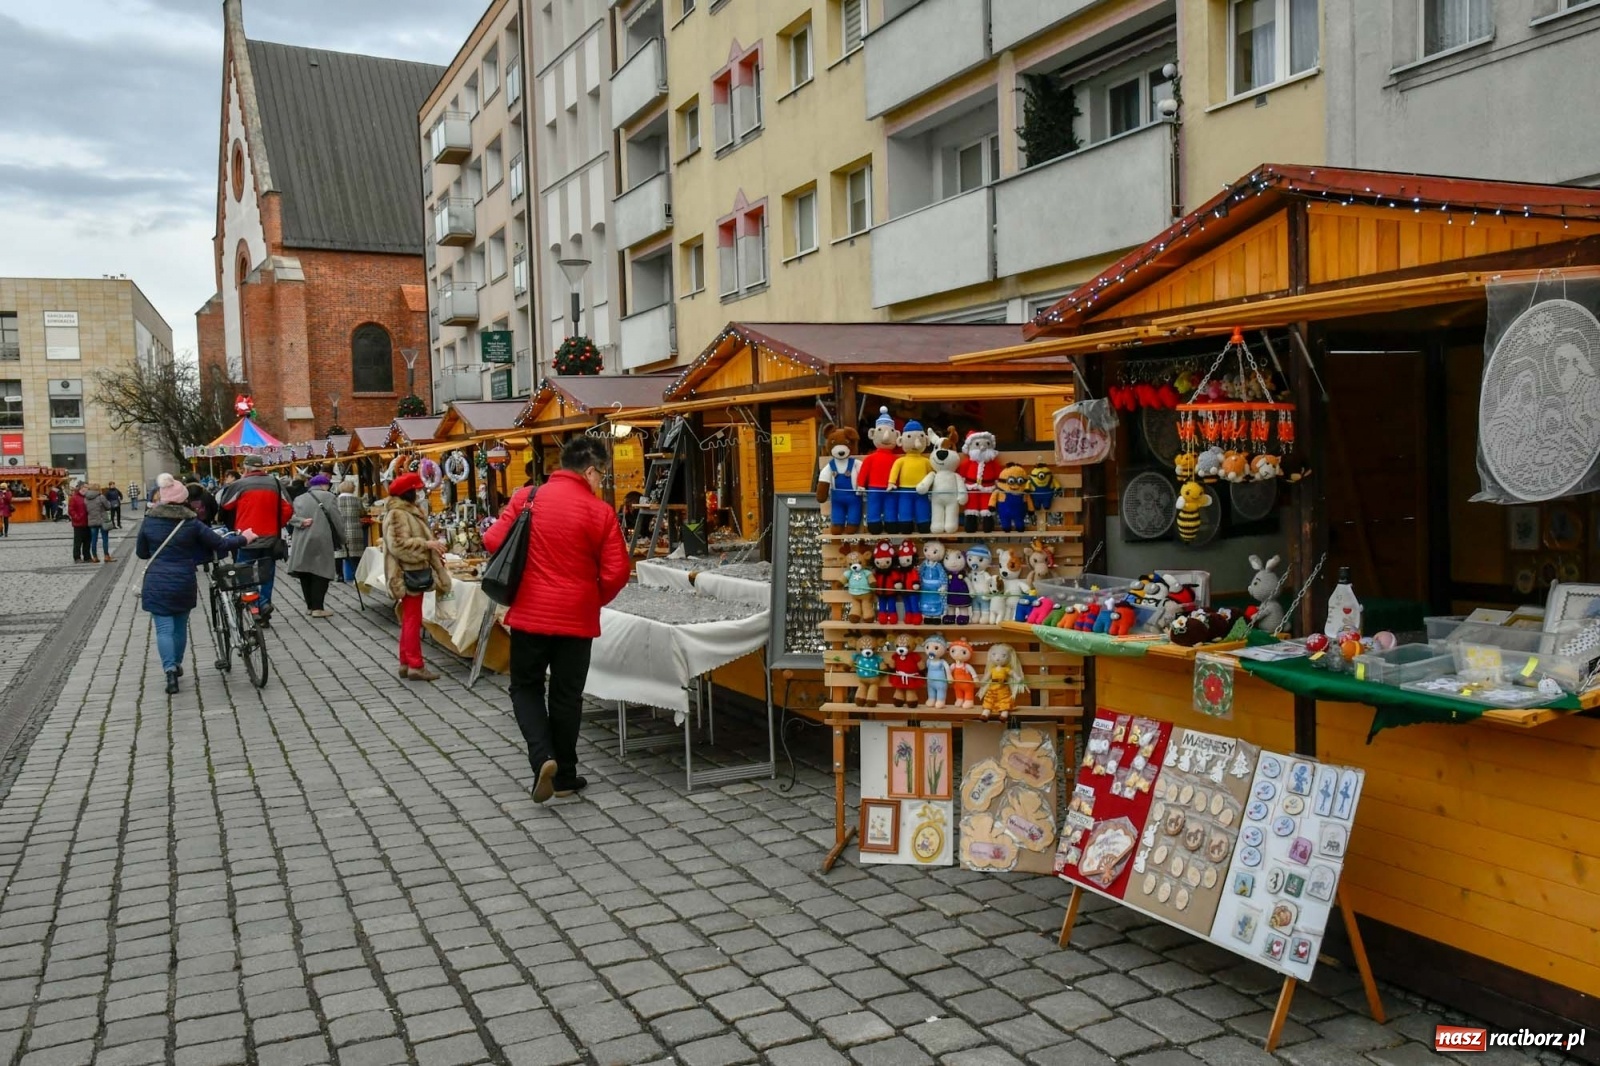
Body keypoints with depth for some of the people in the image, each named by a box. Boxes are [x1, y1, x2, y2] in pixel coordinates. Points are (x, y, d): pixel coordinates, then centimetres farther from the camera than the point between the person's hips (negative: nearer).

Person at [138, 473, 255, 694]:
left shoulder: (149, 521, -3)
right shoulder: (191, 523, -5)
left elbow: (140, 552, 8)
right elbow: (220, 544, -1)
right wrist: (243, 539, 15)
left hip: (157, 584, -1)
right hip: (184, 584, 1)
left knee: (164, 628, -2)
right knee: (181, 626, 17)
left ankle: (170, 669, -18)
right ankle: (177, 665, 30)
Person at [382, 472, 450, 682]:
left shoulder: (408, 511, 16)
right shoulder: (397, 514, -16)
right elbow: (398, 544, -26)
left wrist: (432, 548, 10)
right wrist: (427, 544, -24)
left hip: (414, 573, 11)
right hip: (408, 575, -11)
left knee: (409, 620, 13)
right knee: (412, 620, -8)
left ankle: (406, 663, 19)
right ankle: (415, 665, -5)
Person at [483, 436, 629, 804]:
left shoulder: (527, 497, -4)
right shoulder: (601, 512, -8)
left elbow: (493, 541, -3)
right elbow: (616, 573, -9)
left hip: (529, 612, 1)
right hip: (576, 617, -1)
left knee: (526, 688, 17)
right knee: (566, 696, 12)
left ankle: (542, 757, -2)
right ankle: (564, 776, 21)